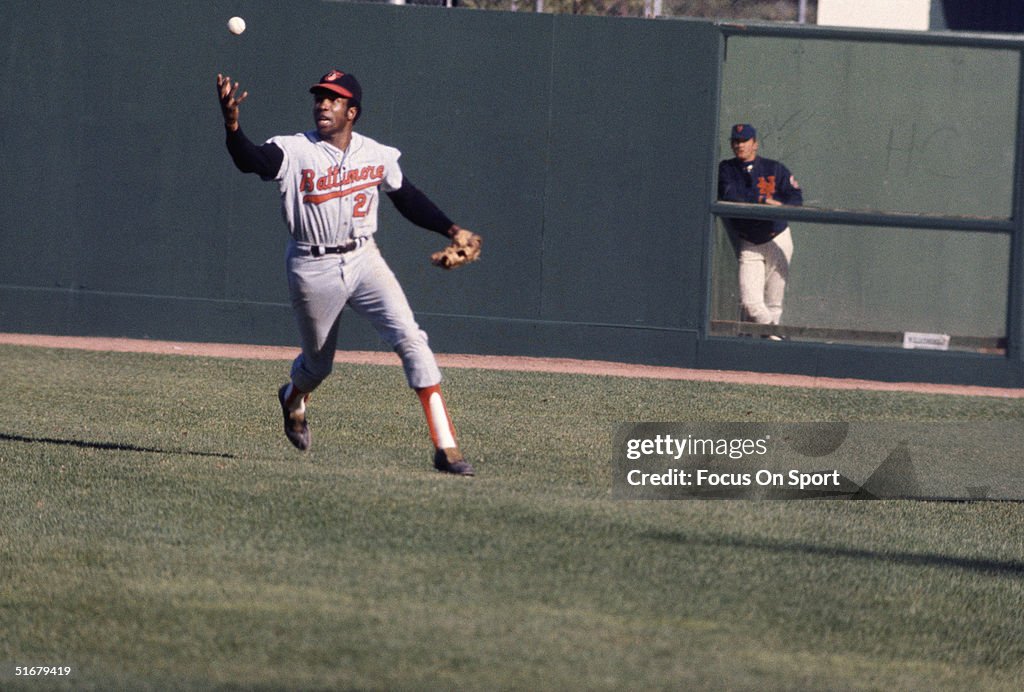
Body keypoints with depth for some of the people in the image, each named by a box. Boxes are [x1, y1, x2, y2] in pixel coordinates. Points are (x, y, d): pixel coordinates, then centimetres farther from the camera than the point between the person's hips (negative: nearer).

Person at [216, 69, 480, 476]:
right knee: (318, 362, 13)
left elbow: (407, 198, 16)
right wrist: (232, 126, -50)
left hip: (363, 260, 2)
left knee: (410, 339, -15)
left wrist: (451, 230, 7)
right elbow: (251, 161, -30)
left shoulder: (377, 156, 1)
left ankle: (445, 446, -15)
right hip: (312, 270, -2)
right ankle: (293, 398, 53)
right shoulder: (293, 152, -10)